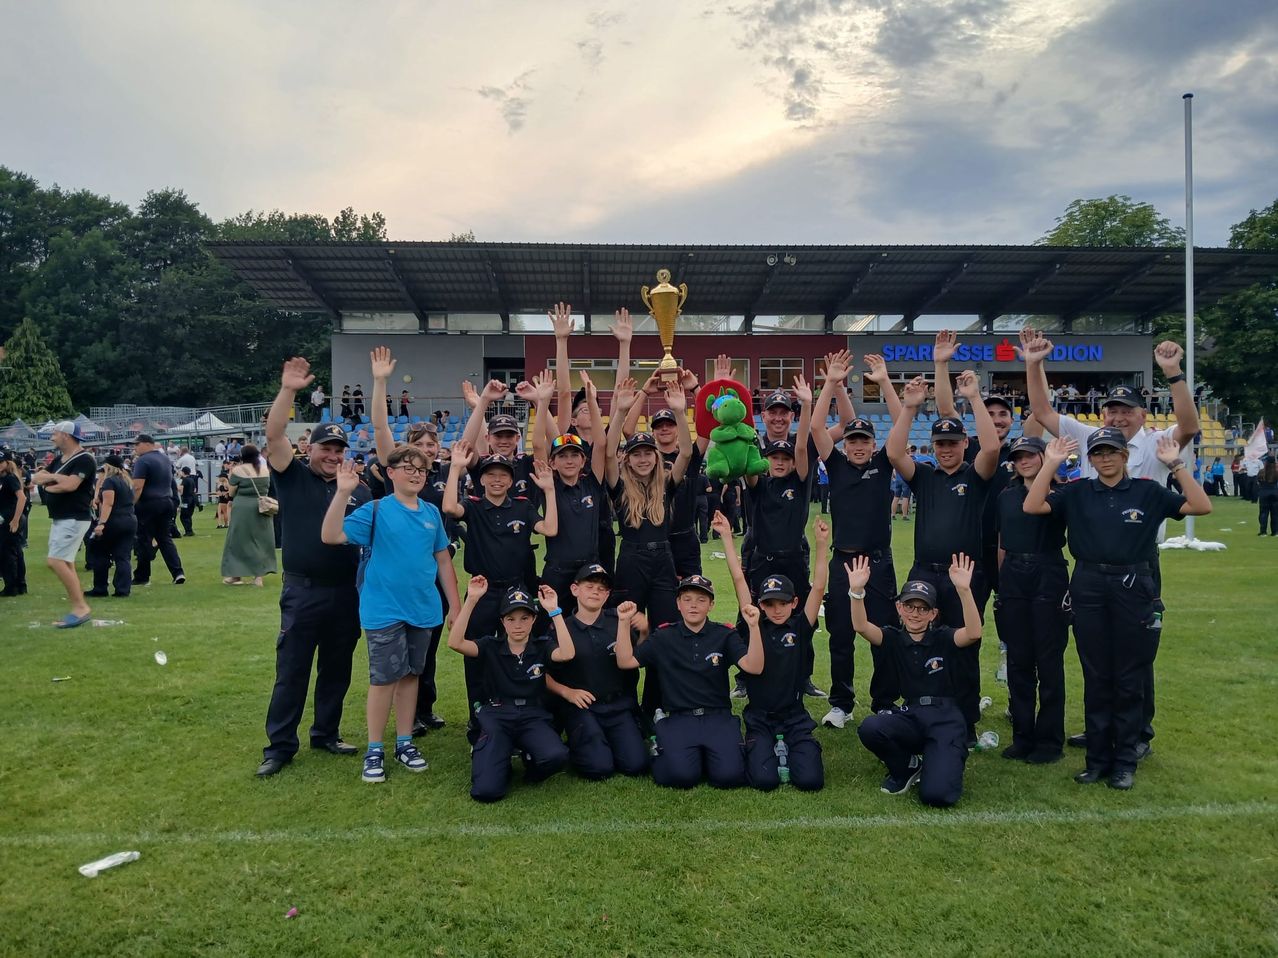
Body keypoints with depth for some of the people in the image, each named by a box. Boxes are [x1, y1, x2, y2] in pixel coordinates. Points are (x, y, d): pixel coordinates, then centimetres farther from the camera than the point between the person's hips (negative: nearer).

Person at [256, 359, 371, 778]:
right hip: (303, 591, -3)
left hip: (346, 593, 4)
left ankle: (326, 733, 28)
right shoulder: (293, 477, 0)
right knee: (291, 671, 2)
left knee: (337, 670, 13)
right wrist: (288, 391, -25)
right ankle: (279, 745, 12)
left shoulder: (358, 489, 8)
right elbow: (274, 436, -14)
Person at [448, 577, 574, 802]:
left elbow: (567, 654, -17)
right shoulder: (491, 646, 4)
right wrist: (471, 599, -21)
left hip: (533, 717, 1)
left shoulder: (541, 646, 6)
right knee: (486, 790, -22)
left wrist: (554, 610, -18)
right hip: (496, 716, -1)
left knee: (556, 756, -33)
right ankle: (491, 758, 14)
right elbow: (455, 643, -14)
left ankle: (530, 760, 4)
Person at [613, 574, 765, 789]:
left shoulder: (725, 635, 5)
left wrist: (753, 627, -22)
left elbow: (753, 667, -9)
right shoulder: (663, 636, 8)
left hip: (718, 717, 1)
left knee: (729, 775, -23)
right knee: (681, 775, -26)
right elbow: (625, 662, 1)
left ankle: (706, 753, 10)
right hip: (677, 718, 0)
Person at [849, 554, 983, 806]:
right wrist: (857, 590, -31)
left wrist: (964, 589, -35)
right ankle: (905, 768, 2)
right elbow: (861, 626, -13)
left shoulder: (943, 638, 1)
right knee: (869, 728, -31)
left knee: (937, 794, -24)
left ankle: (941, 765, 15)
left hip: (946, 719, -3)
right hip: (911, 716, 3)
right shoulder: (895, 639, 6)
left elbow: (973, 633, -22)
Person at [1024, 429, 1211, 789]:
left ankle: (1125, 763, 17)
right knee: (1096, 679, 8)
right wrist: (1051, 463, -11)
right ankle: (1098, 759, 19)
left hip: (1134, 588, -1)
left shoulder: (1148, 492, 3)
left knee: (1130, 680, 6)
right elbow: (1032, 506, -8)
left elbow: (1201, 506, -7)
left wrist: (1176, 465, -12)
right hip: (1089, 589, 1)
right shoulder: (1076, 493, 4)